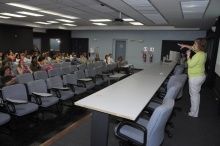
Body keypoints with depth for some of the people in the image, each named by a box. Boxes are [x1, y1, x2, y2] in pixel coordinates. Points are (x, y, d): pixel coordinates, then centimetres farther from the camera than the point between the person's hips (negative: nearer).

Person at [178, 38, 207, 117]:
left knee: (194, 94, 2)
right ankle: (194, 109, 37)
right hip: (200, 76, 10)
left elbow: (190, 64, -23)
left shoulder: (199, 55, -25)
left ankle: (194, 113, 15)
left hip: (195, 78, -10)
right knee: (196, 94, 21)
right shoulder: (202, 53, 5)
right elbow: (193, 48, 23)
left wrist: (188, 55, -13)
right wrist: (185, 45, 20)